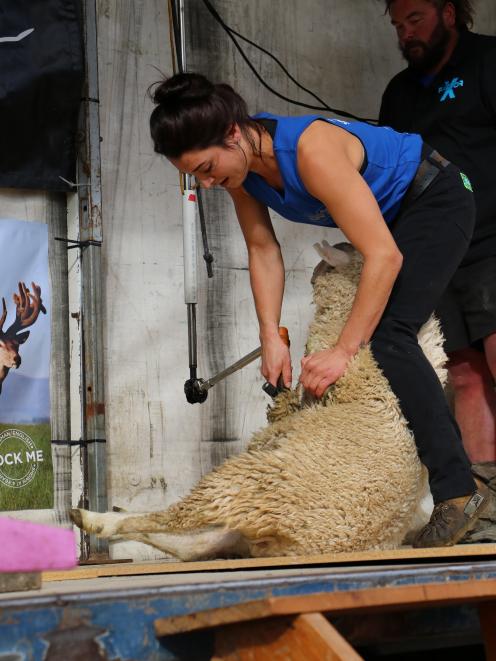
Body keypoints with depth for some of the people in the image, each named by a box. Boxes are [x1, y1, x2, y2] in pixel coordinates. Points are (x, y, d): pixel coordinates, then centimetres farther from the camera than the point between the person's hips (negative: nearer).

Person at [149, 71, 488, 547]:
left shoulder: (311, 150, -37)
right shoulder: (238, 164, -12)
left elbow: (385, 256, -38)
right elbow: (263, 249, -6)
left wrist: (344, 351, -37)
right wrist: (271, 337, -18)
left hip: (435, 201, -9)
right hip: (386, 217, 9)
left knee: (386, 335, -24)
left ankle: (457, 489, -23)